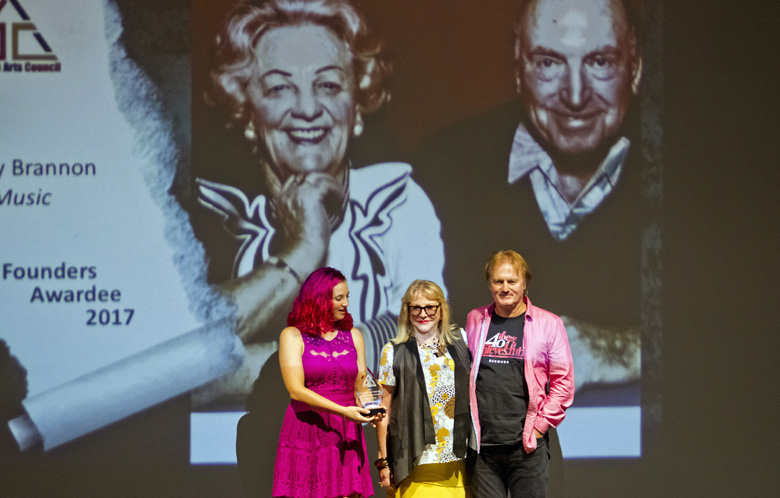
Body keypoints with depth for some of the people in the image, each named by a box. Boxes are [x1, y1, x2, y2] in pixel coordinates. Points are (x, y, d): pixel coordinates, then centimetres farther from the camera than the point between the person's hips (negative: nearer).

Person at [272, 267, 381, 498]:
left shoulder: (353, 335, 14)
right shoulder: (292, 336, 1)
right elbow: (296, 390, -10)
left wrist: (370, 408, -13)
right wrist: (343, 411, -19)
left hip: (345, 435, 3)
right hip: (306, 433, -3)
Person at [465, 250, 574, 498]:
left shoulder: (548, 324, 3)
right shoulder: (475, 320, 11)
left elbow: (563, 382, 4)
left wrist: (540, 425, -4)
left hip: (527, 446, -2)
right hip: (482, 445, 2)